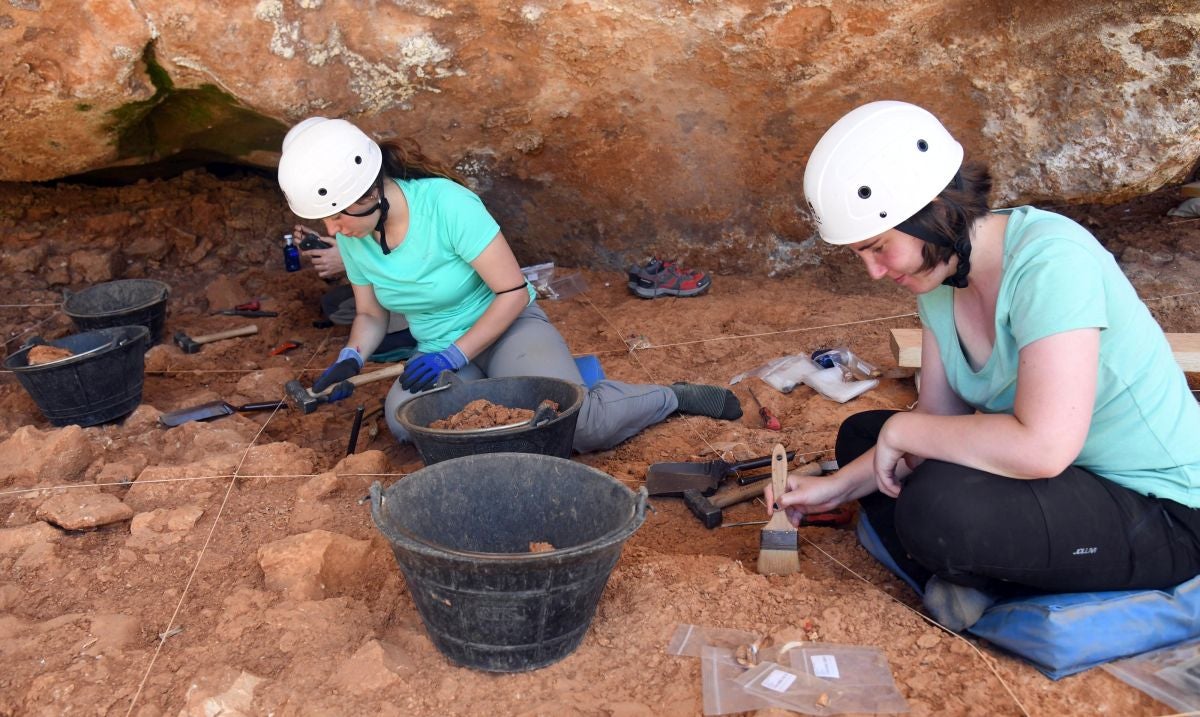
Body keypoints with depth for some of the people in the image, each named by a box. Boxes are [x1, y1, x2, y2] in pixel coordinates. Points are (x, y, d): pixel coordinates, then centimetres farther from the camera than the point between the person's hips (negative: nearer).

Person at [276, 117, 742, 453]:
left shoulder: (446, 203, -23)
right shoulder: (351, 241, -5)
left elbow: (513, 292, -19)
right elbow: (370, 315, 10)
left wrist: (455, 355, -24)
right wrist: (351, 357, -11)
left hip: (508, 327, -5)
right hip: (442, 356, 5)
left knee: (580, 426, -30)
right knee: (402, 416, -31)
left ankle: (674, 397, 0)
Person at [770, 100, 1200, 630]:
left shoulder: (1049, 262, -27)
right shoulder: (943, 273, -2)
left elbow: (1041, 447, -36)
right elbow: (941, 423, 4)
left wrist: (903, 429, -24)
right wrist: (838, 487, -2)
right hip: (1054, 475, 9)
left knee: (939, 505, -34)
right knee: (860, 434, 6)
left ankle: (985, 579, -1)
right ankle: (976, 580, -8)